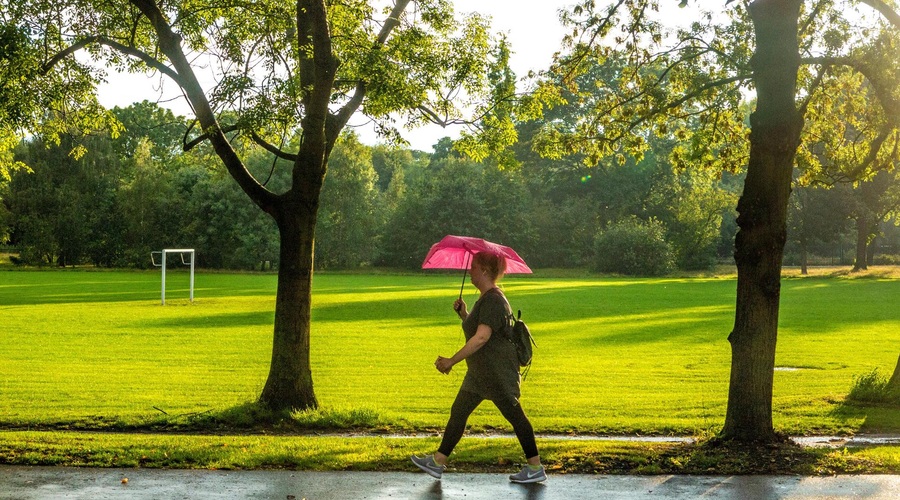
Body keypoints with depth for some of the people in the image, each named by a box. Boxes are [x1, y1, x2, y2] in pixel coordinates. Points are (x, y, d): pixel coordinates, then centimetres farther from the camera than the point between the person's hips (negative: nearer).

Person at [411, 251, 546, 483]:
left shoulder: (493, 300, -20)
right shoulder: (485, 299, 14)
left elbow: (482, 337, -29)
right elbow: (474, 328, 22)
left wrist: (452, 360, -28)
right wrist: (462, 312, 5)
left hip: (499, 371, -11)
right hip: (480, 372, 11)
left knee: (515, 415, -1)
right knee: (458, 412, 10)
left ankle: (536, 469, 8)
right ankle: (438, 462, 15)